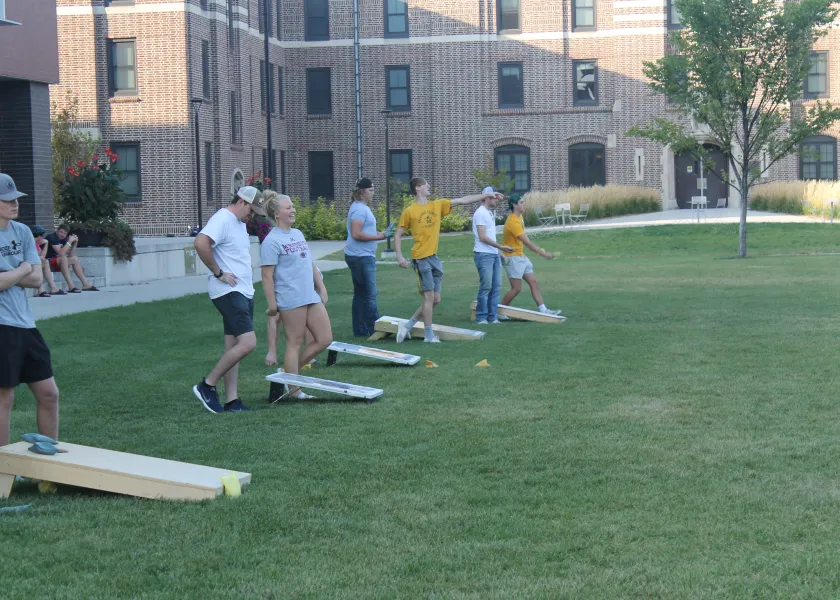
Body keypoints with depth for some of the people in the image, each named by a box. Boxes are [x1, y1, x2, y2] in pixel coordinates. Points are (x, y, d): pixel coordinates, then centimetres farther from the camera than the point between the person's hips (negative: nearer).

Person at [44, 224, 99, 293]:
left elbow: (71, 255, 11)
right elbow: (61, 253, -28)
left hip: (57, 262, 10)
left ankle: (85, 284, 5)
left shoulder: (63, 239, 10)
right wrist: (69, 242, -22)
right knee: (63, 258, -31)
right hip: (47, 262, -10)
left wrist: (75, 243, -2)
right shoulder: (52, 237, -17)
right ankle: (71, 287, -37)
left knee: (74, 259, 7)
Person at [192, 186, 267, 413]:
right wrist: (218, 273, -21)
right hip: (229, 292, -10)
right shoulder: (222, 220, -13)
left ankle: (231, 401, 9)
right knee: (247, 342, -16)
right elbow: (201, 243, -29)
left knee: (233, 347, 8)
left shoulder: (240, 223, 18)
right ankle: (207, 386, -6)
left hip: (244, 292, 10)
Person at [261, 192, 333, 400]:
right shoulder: (272, 241, -12)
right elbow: (267, 276, -14)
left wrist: (321, 288, 21)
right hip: (291, 300, -9)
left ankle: (291, 370, 20)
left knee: (325, 339, 8)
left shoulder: (298, 234, 15)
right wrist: (272, 304, -15)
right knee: (295, 343, -2)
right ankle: (294, 389, 7)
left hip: (311, 297, 9)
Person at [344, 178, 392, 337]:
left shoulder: (361, 207, 16)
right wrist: (378, 236, -19)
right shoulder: (360, 209, -16)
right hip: (361, 257, -11)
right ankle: (375, 328, -1)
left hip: (362, 256, 11)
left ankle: (361, 330, 16)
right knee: (369, 295, -5)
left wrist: (379, 234, 14)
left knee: (360, 294, 12)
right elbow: (356, 234, -23)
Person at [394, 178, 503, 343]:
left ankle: (407, 326, 17)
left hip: (434, 257, 7)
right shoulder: (409, 212, -4)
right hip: (421, 258, -7)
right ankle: (429, 335, 5)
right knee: (429, 297, -6)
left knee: (435, 300, 6)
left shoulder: (438, 205, 10)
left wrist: (488, 195, 8)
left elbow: (463, 200, 10)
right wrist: (399, 256, -11)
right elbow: (398, 235, 1)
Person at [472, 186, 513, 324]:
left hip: (494, 254, 9)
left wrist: (500, 251, 16)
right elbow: (483, 237, -16)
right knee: (486, 287, -6)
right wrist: (501, 247, -17)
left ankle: (492, 317, 11)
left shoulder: (490, 212, 17)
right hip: (484, 254, -9)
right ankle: (481, 317, 2)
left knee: (496, 287, 7)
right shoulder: (480, 213, -11)